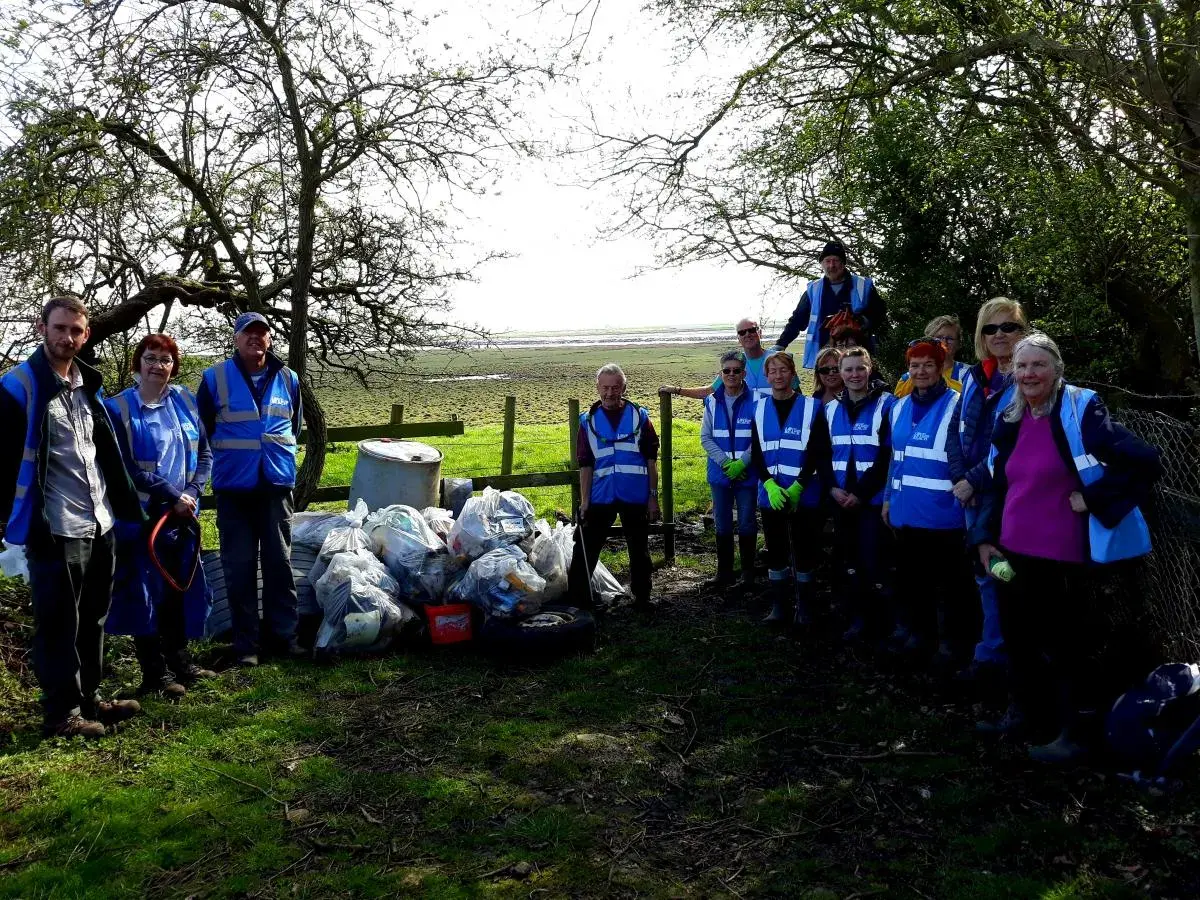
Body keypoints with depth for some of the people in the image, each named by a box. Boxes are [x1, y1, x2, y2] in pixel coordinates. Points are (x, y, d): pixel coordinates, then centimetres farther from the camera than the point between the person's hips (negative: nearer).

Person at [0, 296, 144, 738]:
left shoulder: (88, 384, 13)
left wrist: (127, 505, 17)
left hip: (99, 525, 7)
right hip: (54, 531, -7)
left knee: (92, 619, 16)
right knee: (59, 623, 2)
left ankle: (89, 698, 28)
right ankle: (61, 712, 13)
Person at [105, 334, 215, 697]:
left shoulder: (184, 400, 6)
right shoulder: (119, 408, -8)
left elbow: (204, 453, 8)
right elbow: (127, 467, -13)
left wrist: (192, 493, -7)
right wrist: (172, 496, -15)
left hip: (183, 515, 5)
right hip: (141, 516, -5)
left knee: (180, 589, 13)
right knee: (146, 593, 1)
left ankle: (179, 662, 27)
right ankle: (155, 673, 11)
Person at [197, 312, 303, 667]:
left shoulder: (287, 379, 5)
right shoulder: (215, 378, -3)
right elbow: (203, 429, 6)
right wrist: (232, 456, 10)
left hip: (277, 484, 2)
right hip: (233, 487, -2)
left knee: (280, 563, 7)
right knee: (239, 567, 3)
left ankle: (283, 633, 16)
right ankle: (246, 641, 12)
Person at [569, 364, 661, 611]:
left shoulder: (639, 416, 1)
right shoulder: (588, 421, 3)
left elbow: (651, 461, 2)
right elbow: (585, 465, 3)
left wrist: (653, 496, -1)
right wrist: (584, 501, -3)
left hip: (636, 497, 0)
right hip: (600, 497, 0)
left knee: (639, 550, 11)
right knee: (586, 549, 0)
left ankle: (642, 598, 24)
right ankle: (575, 598, 8)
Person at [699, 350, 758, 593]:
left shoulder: (754, 401, -8)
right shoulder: (712, 402, 2)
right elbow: (706, 438, 1)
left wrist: (741, 463, -17)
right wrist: (726, 462, -10)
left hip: (747, 474, -3)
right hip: (720, 474, 3)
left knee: (747, 524, 6)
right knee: (722, 525, 10)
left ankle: (748, 573, 18)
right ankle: (724, 571, 21)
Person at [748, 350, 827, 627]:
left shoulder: (811, 407, -2)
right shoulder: (759, 409, 8)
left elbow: (817, 452, -7)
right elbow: (756, 453, 4)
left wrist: (798, 486, -15)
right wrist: (770, 484, -11)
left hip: (804, 494, -3)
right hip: (770, 493, 3)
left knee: (804, 550, 4)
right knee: (776, 550, 9)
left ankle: (804, 607, 16)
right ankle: (779, 606, 19)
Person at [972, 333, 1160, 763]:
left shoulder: (1081, 412, -13)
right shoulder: (1010, 421, 8)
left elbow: (1144, 462, -20)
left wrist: (1091, 499, -18)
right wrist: (984, 537, 9)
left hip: (1060, 556, -6)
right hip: (1012, 551, 7)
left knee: (1063, 642, 6)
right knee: (1016, 634, 19)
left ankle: (1070, 734, 21)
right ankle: (1020, 709, 39)